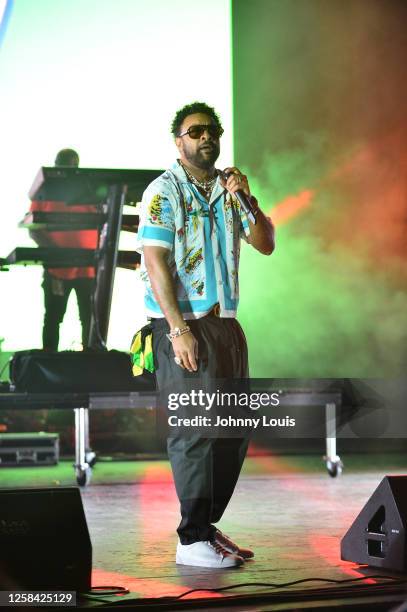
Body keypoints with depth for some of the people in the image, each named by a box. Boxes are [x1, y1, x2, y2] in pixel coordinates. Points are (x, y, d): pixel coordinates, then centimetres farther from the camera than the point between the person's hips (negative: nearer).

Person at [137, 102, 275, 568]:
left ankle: (208, 524, 21)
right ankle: (193, 539, -5)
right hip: (182, 323, -7)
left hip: (226, 323, 7)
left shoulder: (228, 188, 15)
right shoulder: (164, 191, -5)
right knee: (195, 429, -9)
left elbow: (265, 244, 11)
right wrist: (178, 329, -20)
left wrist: (246, 201, -6)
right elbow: (155, 262, -13)